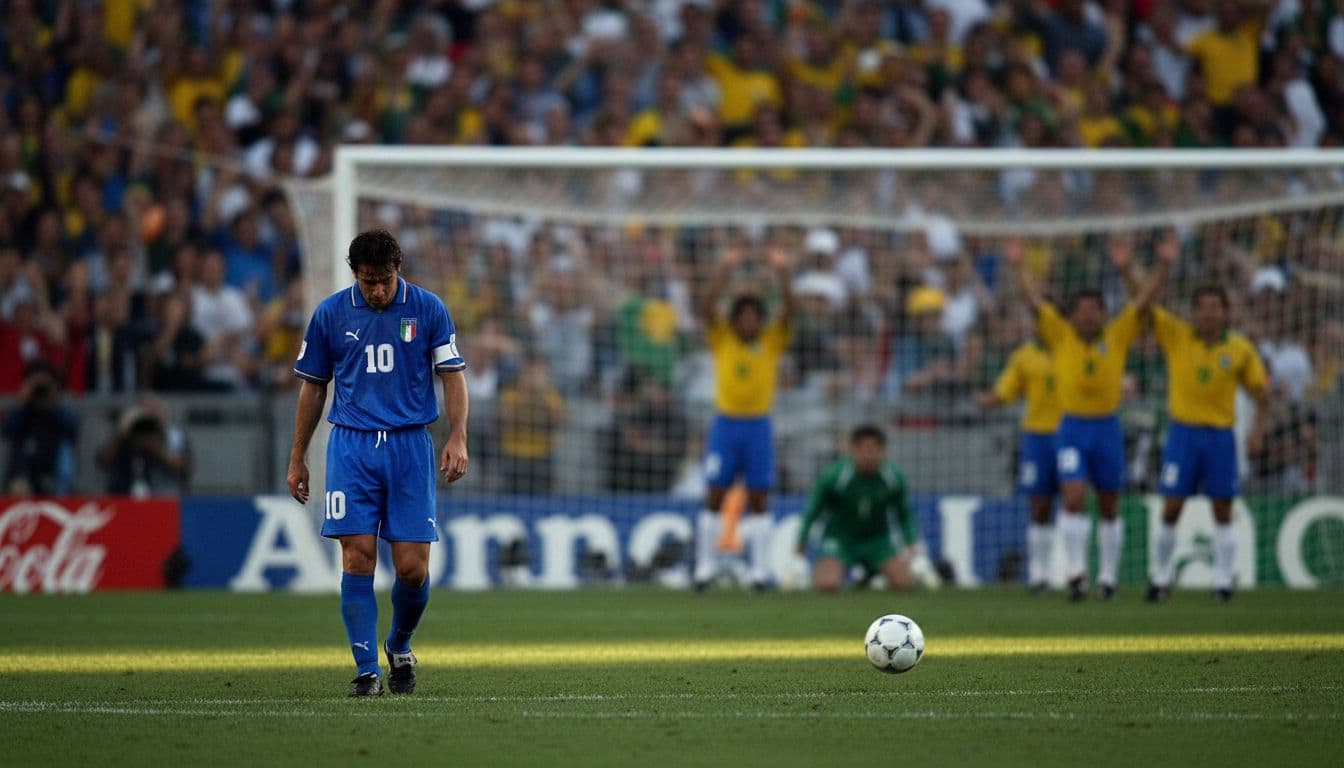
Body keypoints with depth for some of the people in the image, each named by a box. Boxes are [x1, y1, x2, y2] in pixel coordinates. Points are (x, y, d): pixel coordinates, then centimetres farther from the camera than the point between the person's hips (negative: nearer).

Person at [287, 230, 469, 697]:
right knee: (358, 558, -10)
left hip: (411, 446, 0)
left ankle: (399, 648, 24)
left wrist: (458, 438, -11)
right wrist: (297, 460, 12)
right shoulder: (330, 313, 4)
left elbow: (452, 376, 3)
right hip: (351, 446, 0)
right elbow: (313, 387, 12)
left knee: (412, 569, -3)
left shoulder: (428, 309, 1)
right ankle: (367, 671, -5)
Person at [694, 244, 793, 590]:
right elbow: (708, 308, -11)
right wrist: (723, 273, -25)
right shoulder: (722, 338, 3)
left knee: (758, 499, 0)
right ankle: (706, 564, 3)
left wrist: (783, 276, -23)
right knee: (715, 496, -1)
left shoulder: (772, 341, 5)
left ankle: (758, 569, 1)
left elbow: (788, 312, -8)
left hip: (758, 423, 1)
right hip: (726, 422, -1)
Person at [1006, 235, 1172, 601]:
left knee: (1109, 508, 9)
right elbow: (1035, 301, -3)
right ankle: (1076, 571, -16)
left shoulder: (1118, 336, 2)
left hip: (1107, 427, 1)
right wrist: (1018, 267, -12)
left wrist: (1163, 266, -10)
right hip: (1072, 427, -1)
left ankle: (1108, 575, 20)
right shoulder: (1060, 336, 1)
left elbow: (1143, 300, -2)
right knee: (1074, 496, -16)